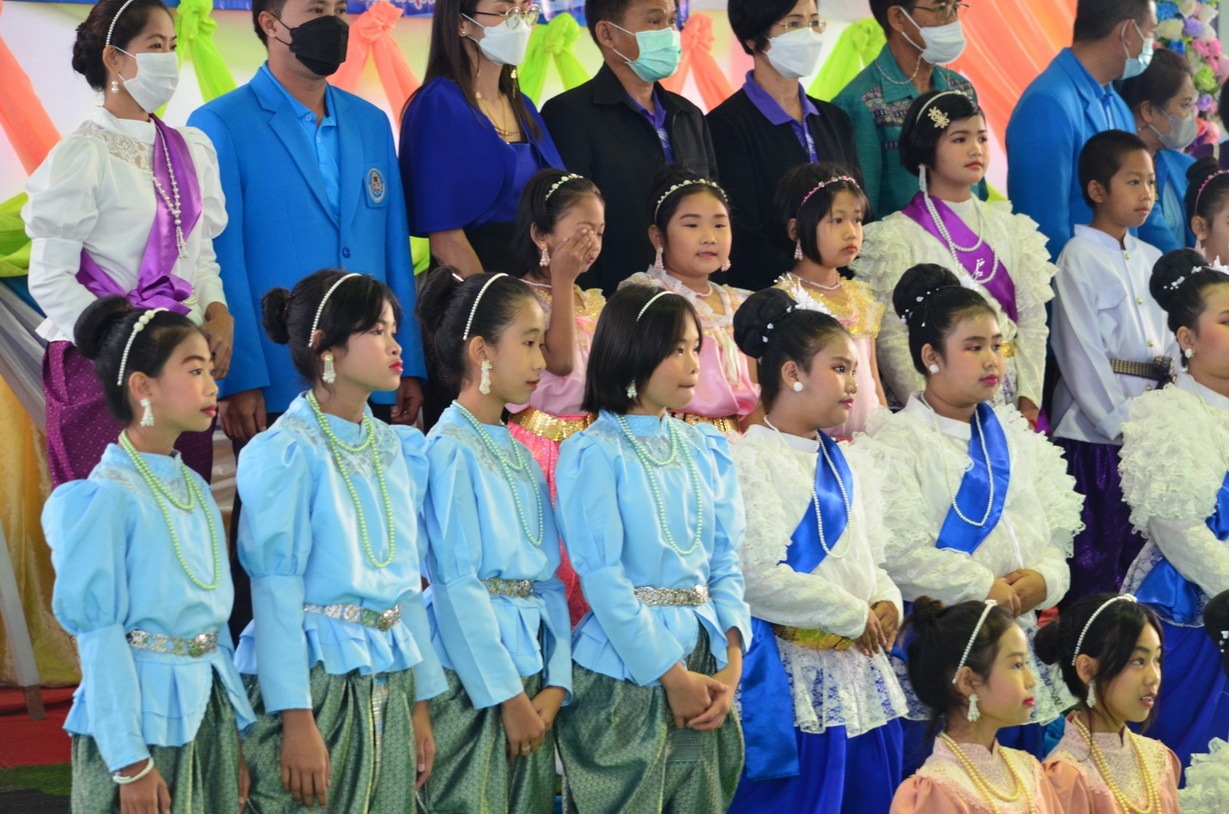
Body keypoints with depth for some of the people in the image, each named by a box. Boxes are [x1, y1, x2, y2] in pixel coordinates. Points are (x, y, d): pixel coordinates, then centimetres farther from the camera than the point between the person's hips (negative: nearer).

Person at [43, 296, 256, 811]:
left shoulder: (194, 491, 10)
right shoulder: (109, 498, -12)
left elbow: (216, 618, 11)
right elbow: (99, 636, -15)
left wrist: (237, 733, 10)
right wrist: (131, 763, -17)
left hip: (209, 714, 7)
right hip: (143, 718, -7)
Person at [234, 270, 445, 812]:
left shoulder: (399, 451, 11)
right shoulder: (287, 453, -9)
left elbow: (408, 583, 14)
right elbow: (275, 589, -13)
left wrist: (421, 704, 11)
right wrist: (297, 720, -17)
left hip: (388, 686, 6)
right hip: (315, 681, -6)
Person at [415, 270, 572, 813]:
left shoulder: (521, 455, 14)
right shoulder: (451, 448, -9)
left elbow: (548, 578, 11)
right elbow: (456, 584, -14)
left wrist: (555, 685, 0)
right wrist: (508, 696, -14)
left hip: (529, 682, 7)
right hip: (470, 682, -7)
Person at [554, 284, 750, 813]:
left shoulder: (707, 451, 10)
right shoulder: (594, 455, -7)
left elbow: (726, 562, 7)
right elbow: (602, 577, -12)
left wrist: (731, 665, -6)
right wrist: (672, 675, -13)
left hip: (704, 664, 5)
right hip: (625, 677, -5)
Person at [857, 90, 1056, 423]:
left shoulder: (1007, 227, 11)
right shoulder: (896, 236, -2)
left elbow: (1032, 320, 7)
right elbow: (892, 341, -7)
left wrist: (1028, 405, -5)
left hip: (1011, 403, 4)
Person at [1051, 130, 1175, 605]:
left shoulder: (1151, 260, 14)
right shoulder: (1080, 258, -6)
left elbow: (1170, 346, 14)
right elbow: (1082, 352, -12)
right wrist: (1120, 419, -15)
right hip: (1094, 428, -6)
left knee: (1141, 552, 9)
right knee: (1096, 553, -4)